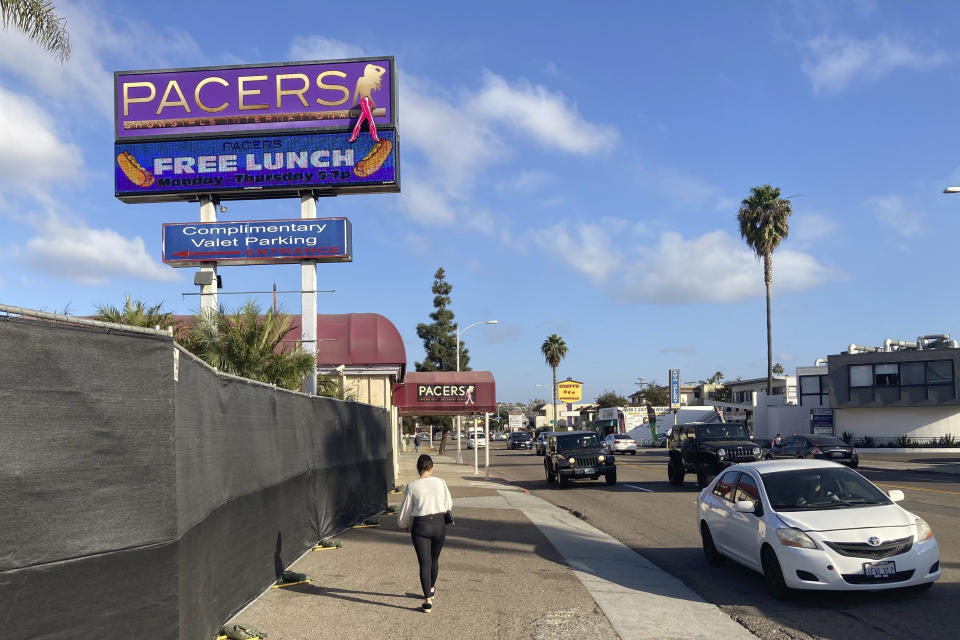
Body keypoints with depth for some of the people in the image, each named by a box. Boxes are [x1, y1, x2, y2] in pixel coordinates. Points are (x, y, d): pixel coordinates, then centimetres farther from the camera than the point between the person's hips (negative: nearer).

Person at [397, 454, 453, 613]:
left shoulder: (412, 487, -9)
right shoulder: (440, 482, -4)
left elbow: (405, 510, 0)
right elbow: (449, 505, 7)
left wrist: (404, 525, 20)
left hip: (420, 526, -2)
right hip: (439, 524, 3)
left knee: (424, 563, 2)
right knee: (435, 559, 22)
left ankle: (428, 600, -4)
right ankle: (431, 588, 43)